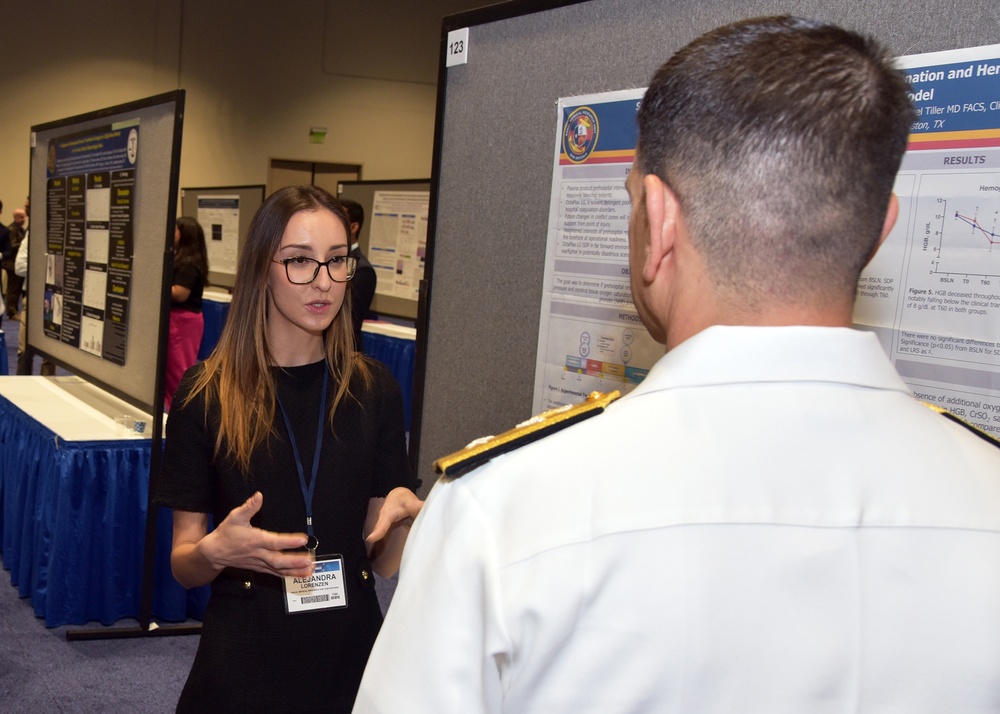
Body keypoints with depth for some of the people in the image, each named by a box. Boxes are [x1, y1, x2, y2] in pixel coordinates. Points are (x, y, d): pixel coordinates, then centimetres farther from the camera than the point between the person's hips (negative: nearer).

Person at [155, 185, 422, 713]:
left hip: (349, 653, 2)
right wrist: (216, 551, -25)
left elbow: (384, 562, 0)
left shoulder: (373, 389, -3)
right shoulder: (206, 393, -9)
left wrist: (404, 514, -21)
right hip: (241, 665, -2)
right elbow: (183, 566, -3)